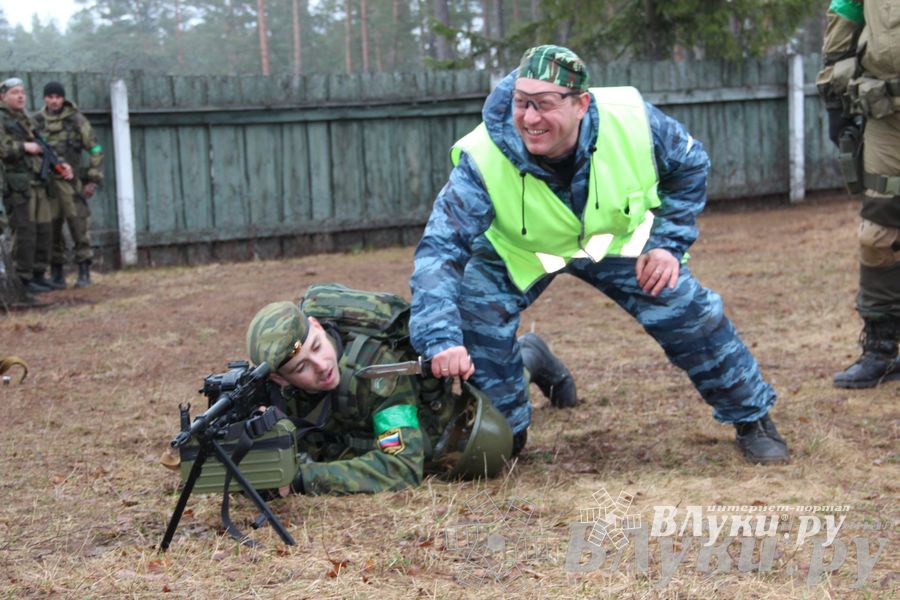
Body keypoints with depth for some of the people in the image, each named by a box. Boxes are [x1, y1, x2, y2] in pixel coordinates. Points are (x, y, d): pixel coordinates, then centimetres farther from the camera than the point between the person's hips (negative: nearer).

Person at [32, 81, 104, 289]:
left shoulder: (77, 120, -1)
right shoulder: (36, 122, 6)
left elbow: (95, 150, 2)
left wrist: (94, 180, -5)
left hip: (71, 183, -2)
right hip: (46, 183, 2)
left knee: (79, 225, -5)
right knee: (52, 227, 3)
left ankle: (84, 272, 1)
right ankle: (56, 273, 11)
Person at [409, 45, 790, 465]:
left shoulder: (632, 121, -31)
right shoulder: (483, 160, -37)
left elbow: (690, 164, -8)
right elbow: (439, 250, -39)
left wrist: (669, 242, -14)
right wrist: (441, 339, -52)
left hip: (615, 238, 1)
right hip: (514, 252, -1)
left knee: (690, 315, -9)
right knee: (480, 331, -20)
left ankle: (752, 419, 14)